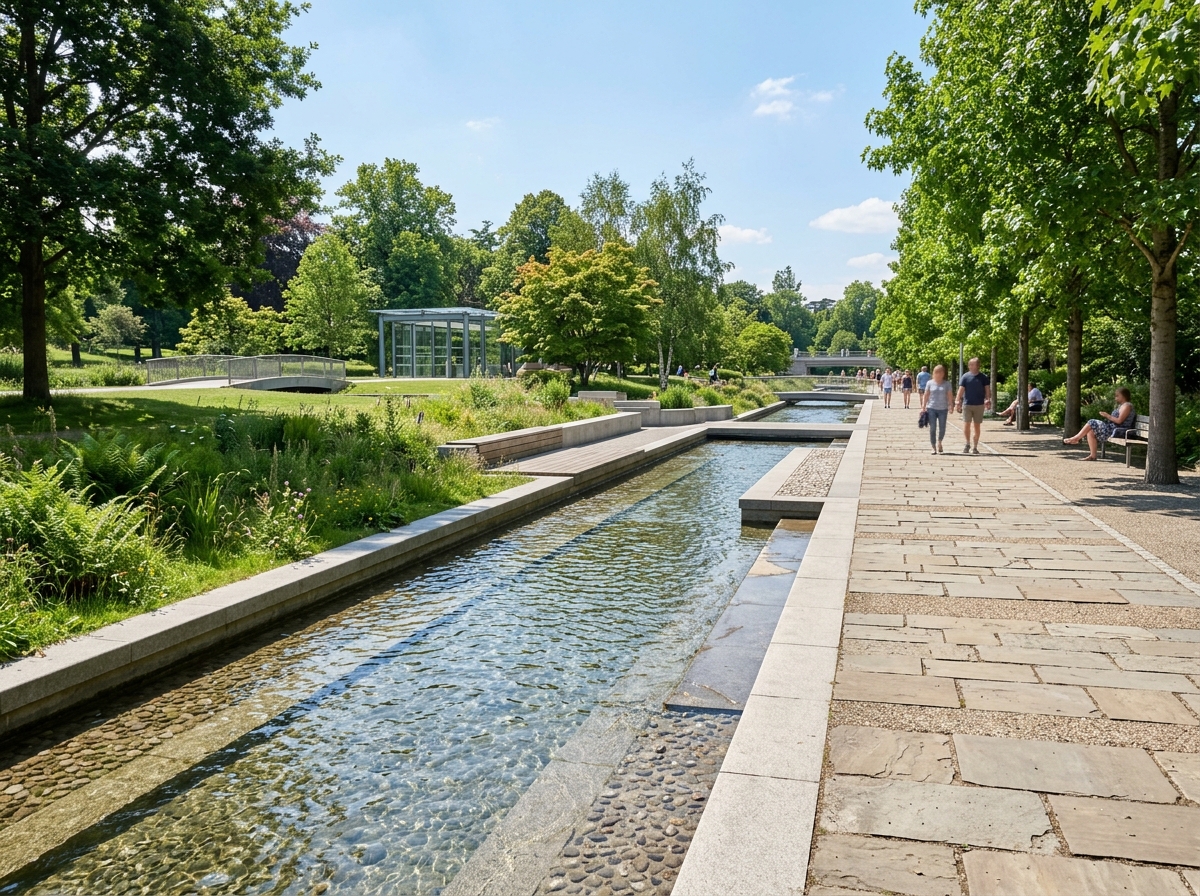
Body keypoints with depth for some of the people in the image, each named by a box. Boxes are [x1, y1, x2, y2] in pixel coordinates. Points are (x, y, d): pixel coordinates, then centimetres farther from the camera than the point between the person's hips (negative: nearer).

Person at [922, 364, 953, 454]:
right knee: (932, 429, 0)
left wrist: (950, 406, -7)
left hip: (943, 409, 0)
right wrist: (923, 406, -3)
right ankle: (933, 447, 8)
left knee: (942, 429, 1)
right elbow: (926, 395, 4)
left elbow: (949, 396, 2)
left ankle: (939, 442, 29)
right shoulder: (930, 383, 3)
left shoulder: (947, 384, 3)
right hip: (931, 408, 0)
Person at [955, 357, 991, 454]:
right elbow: (961, 390, -3)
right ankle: (968, 443, 12)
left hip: (979, 405, 1)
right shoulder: (965, 377, 0)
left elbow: (987, 390, 2)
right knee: (966, 425, -7)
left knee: (977, 426, 5)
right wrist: (958, 402, -10)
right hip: (967, 404, -1)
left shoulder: (983, 377, 4)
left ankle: (975, 447, 13)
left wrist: (988, 401, -11)